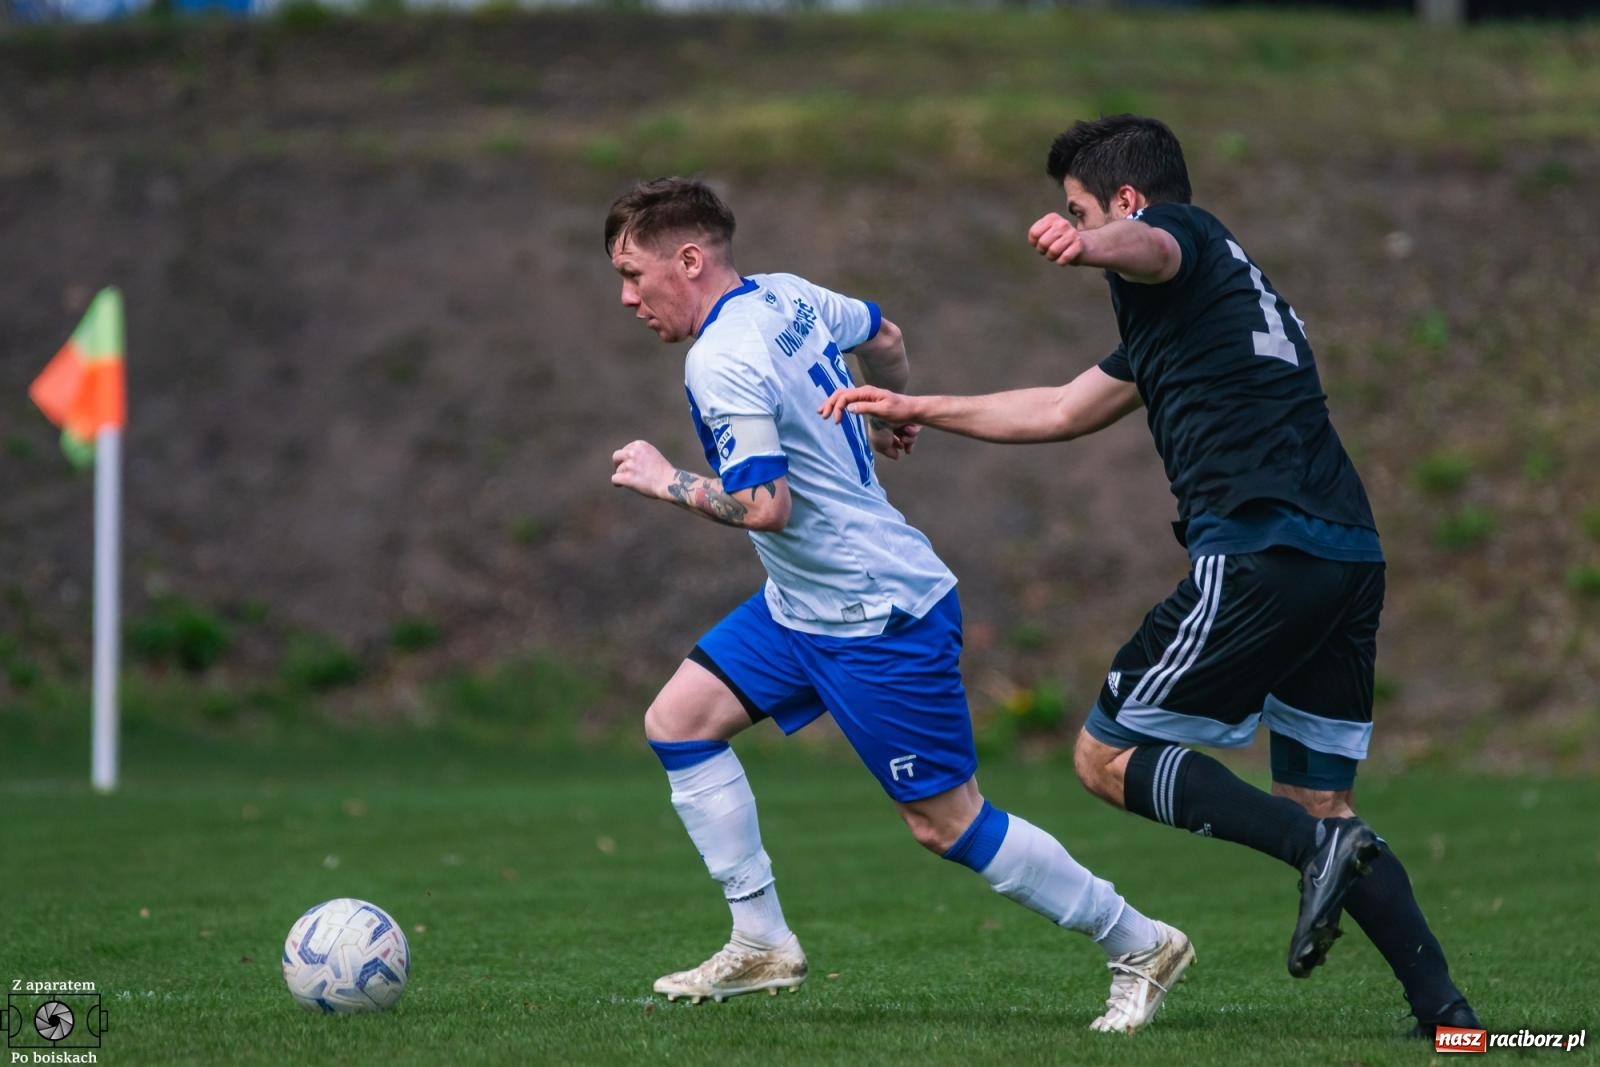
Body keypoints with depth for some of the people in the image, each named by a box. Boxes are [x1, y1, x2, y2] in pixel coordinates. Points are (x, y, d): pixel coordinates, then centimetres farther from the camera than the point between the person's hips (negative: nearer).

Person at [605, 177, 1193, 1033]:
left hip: (879, 622, -10)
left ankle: (1139, 946, 9)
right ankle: (761, 943, 8)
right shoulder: (785, 296, 5)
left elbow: (766, 506, -29)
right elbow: (880, 334, 23)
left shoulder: (720, 363, -23)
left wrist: (667, 482, -15)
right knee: (676, 722, 5)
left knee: (946, 822, -3)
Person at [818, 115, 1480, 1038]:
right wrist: (918, 409, 47)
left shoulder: (1180, 230, 5)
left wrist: (1087, 246, -48)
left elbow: (1152, 247, -24)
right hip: (1350, 554, 9)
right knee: (1318, 799, 13)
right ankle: (1446, 1010, 0)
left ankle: (1318, 846, -18)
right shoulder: (1207, 294, 33)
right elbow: (1062, 411, 42)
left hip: (1263, 548, -9)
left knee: (1109, 757, 0)